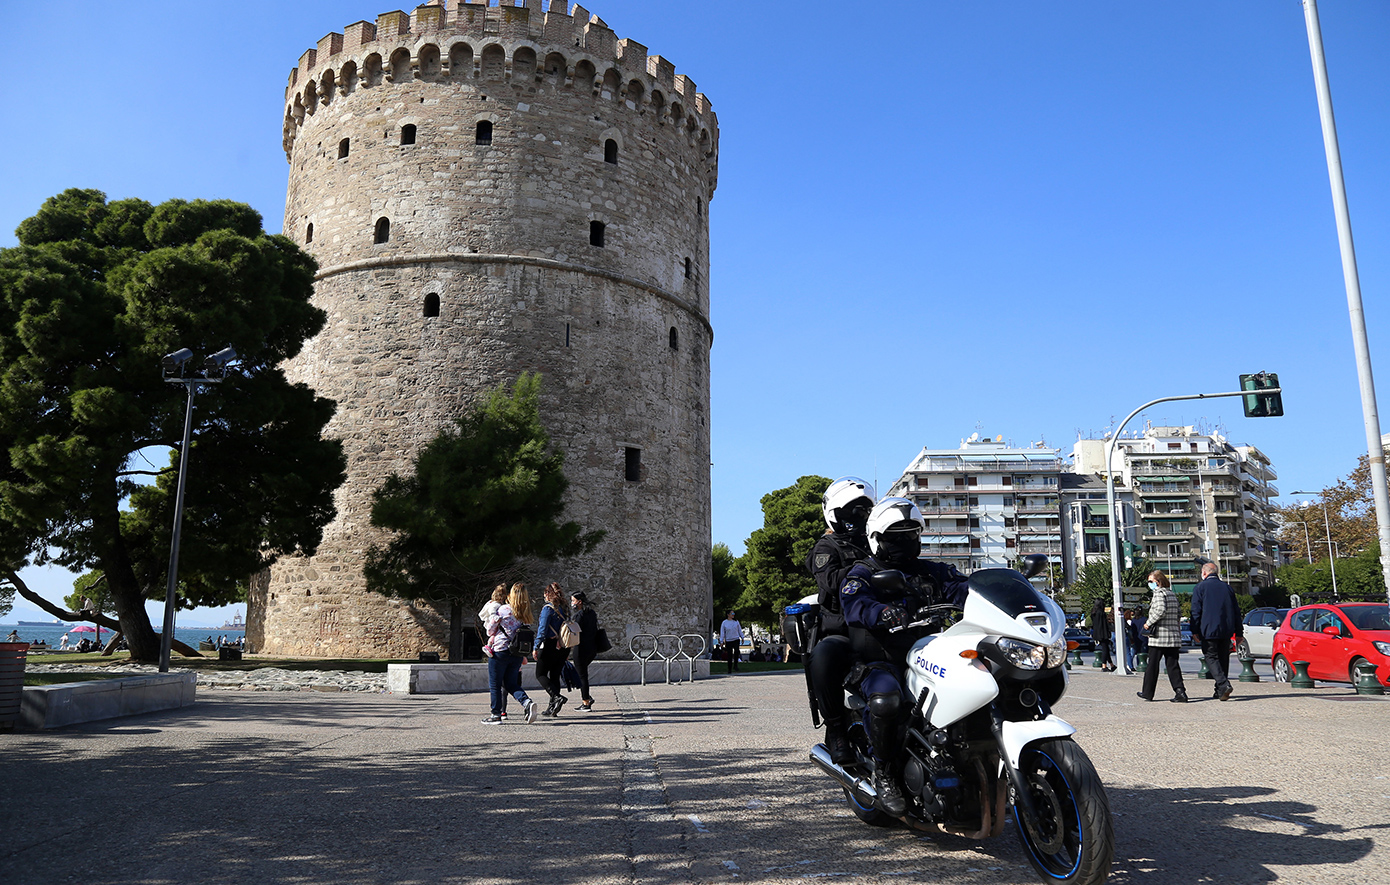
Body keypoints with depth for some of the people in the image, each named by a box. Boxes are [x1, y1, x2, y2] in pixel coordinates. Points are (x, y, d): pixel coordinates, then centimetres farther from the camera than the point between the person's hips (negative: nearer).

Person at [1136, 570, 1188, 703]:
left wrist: (1148, 623, -15)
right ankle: (1180, 691, -7)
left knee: (1152, 665, 4)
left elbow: (1160, 610, -24)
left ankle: (1148, 692, 13)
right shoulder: (1172, 594, 14)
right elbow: (1179, 613, 19)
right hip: (1174, 636, 7)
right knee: (1172, 665, 6)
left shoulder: (1159, 593, -10)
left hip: (1158, 637, -7)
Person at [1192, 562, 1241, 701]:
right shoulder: (1227, 587, 13)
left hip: (1208, 630, -5)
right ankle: (1220, 692, 15)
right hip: (1226, 631, 5)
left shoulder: (1200, 587, -1)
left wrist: (1195, 631, -4)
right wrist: (1239, 632, 18)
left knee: (1211, 658, -2)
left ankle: (1224, 685, -22)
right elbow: (1236, 611, 15)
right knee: (1223, 659, 12)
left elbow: (1196, 611, -7)